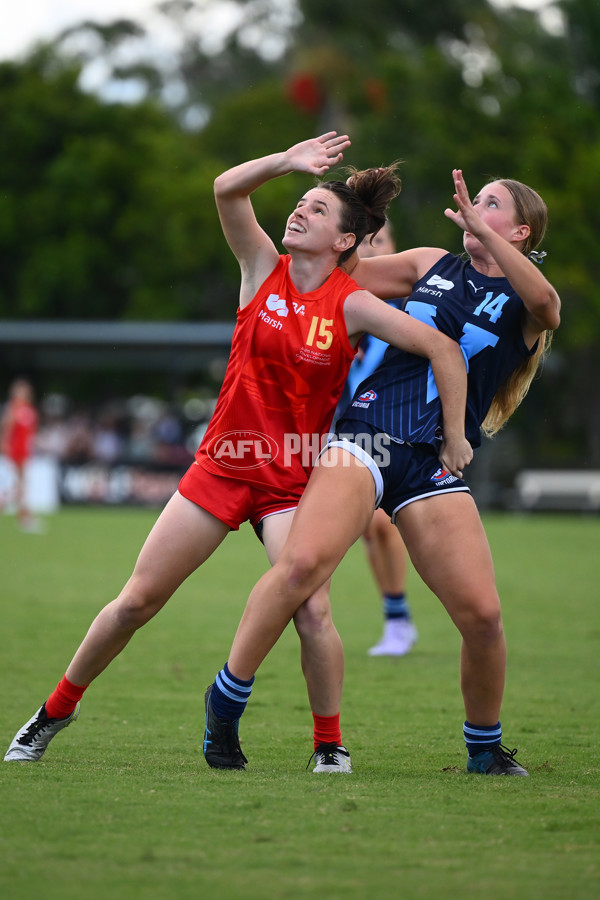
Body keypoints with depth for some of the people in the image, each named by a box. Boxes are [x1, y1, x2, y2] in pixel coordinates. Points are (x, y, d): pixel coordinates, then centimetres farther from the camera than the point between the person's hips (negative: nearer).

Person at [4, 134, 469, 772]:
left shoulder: (353, 306, -8)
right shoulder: (263, 269, -1)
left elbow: (443, 349, -10)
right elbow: (226, 190, -15)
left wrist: (454, 438, -10)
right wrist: (288, 162, -27)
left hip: (291, 479, -2)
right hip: (222, 465, 2)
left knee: (311, 610, -21)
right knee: (138, 600, 4)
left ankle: (330, 745, -2)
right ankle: (57, 709, 21)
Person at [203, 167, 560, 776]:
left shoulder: (522, 302, 9)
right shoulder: (431, 266, 17)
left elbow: (547, 306, -17)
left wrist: (484, 233, -24)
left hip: (434, 466, 0)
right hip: (366, 433, 0)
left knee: (481, 614, -11)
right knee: (303, 561, -26)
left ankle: (484, 748, 14)